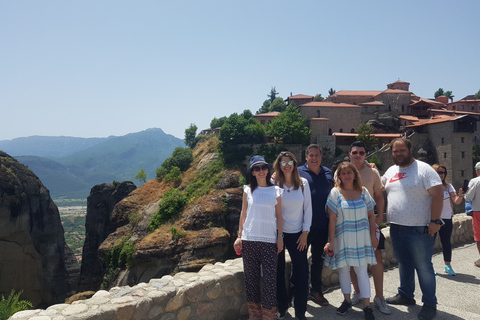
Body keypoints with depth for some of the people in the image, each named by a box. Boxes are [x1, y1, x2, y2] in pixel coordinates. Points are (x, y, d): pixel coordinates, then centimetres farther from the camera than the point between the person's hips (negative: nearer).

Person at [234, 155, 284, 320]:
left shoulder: (276, 190, 5)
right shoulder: (248, 190, 5)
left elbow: (279, 215, 8)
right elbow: (243, 214, 8)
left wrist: (280, 236, 2)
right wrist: (239, 236, 4)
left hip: (269, 240, -1)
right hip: (249, 239, 1)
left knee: (270, 279, -5)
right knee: (251, 278, 7)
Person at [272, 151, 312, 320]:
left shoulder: (303, 183, -1)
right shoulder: (274, 183, -5)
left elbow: (308, 208, 2)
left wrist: (305, 232, -2)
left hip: (297, 234, 1)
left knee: (301, 272, 0)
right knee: (278, 271, 8)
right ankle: (282, 306, 28)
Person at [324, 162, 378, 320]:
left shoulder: (363, 192, 3)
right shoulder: (335, 193, -3)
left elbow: (371, 215, 8)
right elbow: (332, 218, -6)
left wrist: (373, 235, 2)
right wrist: (331, 241, -8)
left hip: (361, 238, 1)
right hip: (342, 238, -1)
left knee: (362, 270, 3)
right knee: (343, 269, 9)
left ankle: (367, 306, 13)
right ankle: (347, 301, 27)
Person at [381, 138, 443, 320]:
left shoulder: (423, 169, -10)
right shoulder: (391, 171, 10)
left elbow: (438, 194, -14)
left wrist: (435, 221, -18)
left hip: (419, 229, -7)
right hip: (396, 228, 7)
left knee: (423, 267, 3)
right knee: (404, 264, 19)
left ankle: (430, 304, 17)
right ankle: (406, 295, 35)